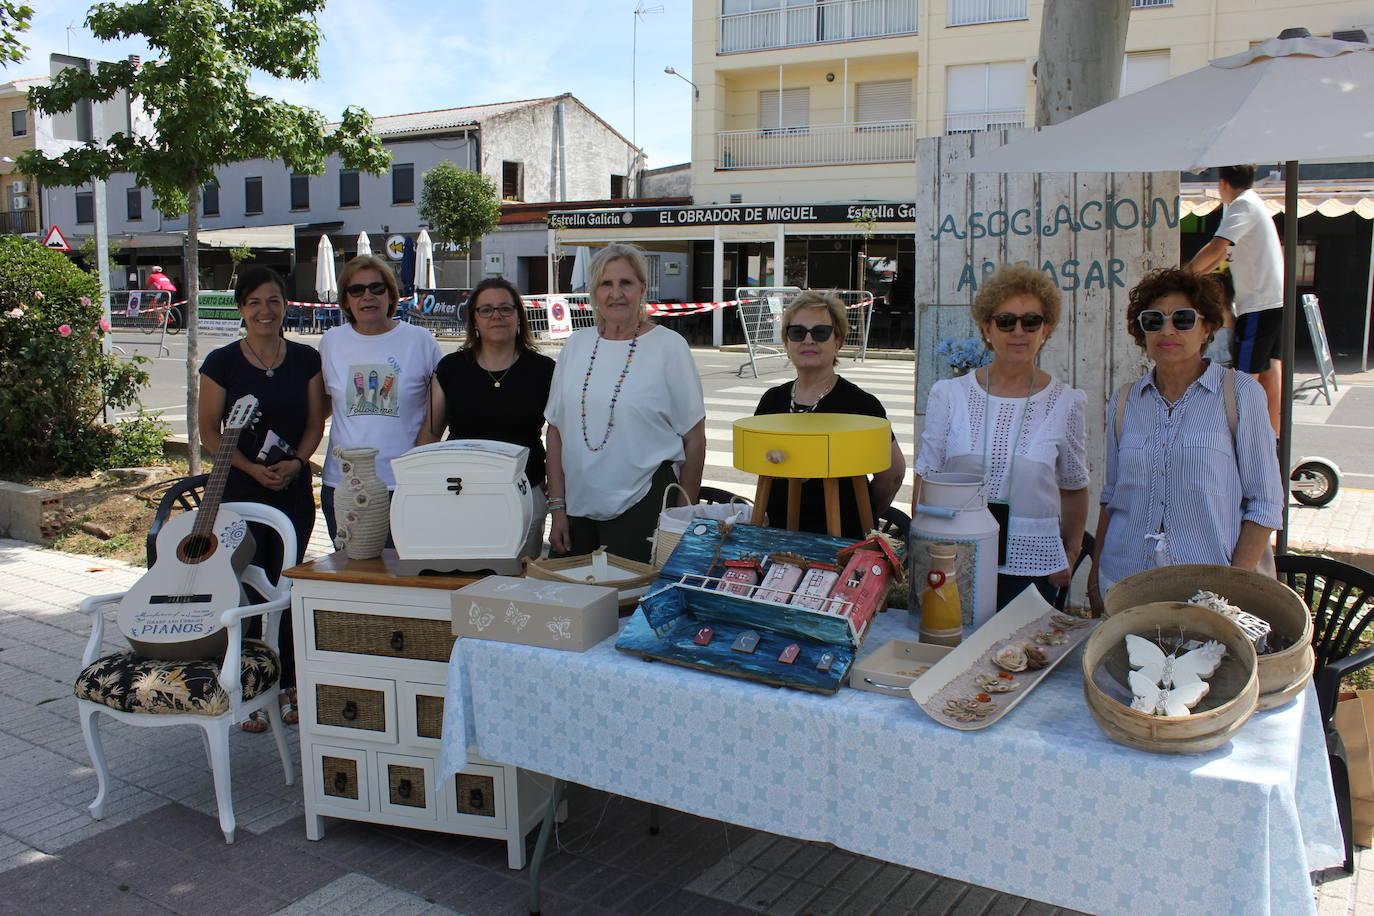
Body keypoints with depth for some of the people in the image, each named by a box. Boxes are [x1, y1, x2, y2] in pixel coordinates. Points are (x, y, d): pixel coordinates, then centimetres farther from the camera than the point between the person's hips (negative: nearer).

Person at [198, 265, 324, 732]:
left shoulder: (305, 359, 4)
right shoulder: (222, 362, -3)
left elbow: (315, 422, 5)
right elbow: (209, 430, -2)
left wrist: (295, 463, -13)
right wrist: (254, 469, -14)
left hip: (295, 491, 2)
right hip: (240, 493, -2)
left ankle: (288, 685, 21)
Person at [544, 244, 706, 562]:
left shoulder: (668, 346, -4)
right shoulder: (577, 344, 8)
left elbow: (694, 437, -3)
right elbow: (556, 430, 10)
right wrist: (557, 506, 5)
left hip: (643, 510, -4)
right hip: (578, 507, 4)